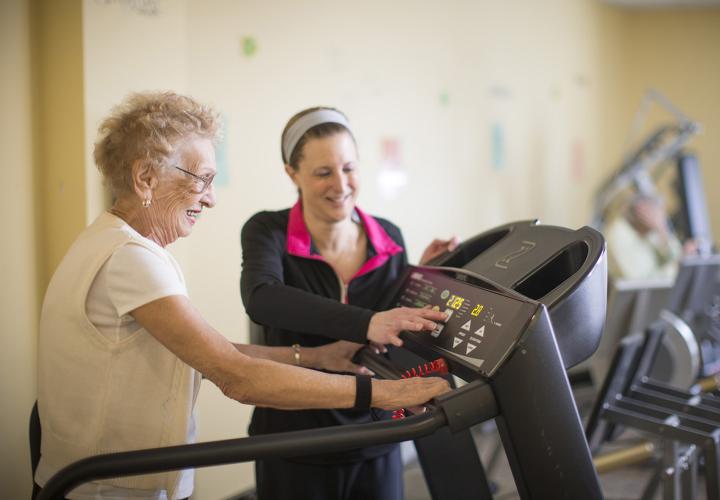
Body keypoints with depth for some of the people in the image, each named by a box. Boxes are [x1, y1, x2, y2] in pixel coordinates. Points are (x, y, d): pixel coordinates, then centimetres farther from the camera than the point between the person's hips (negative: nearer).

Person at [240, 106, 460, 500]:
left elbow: (404, 337, 9)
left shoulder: (389, 238, -1)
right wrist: (365, 323, -44)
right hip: (295, 450, -3)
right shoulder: (268, 232, -10)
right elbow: (261, 299, -33)